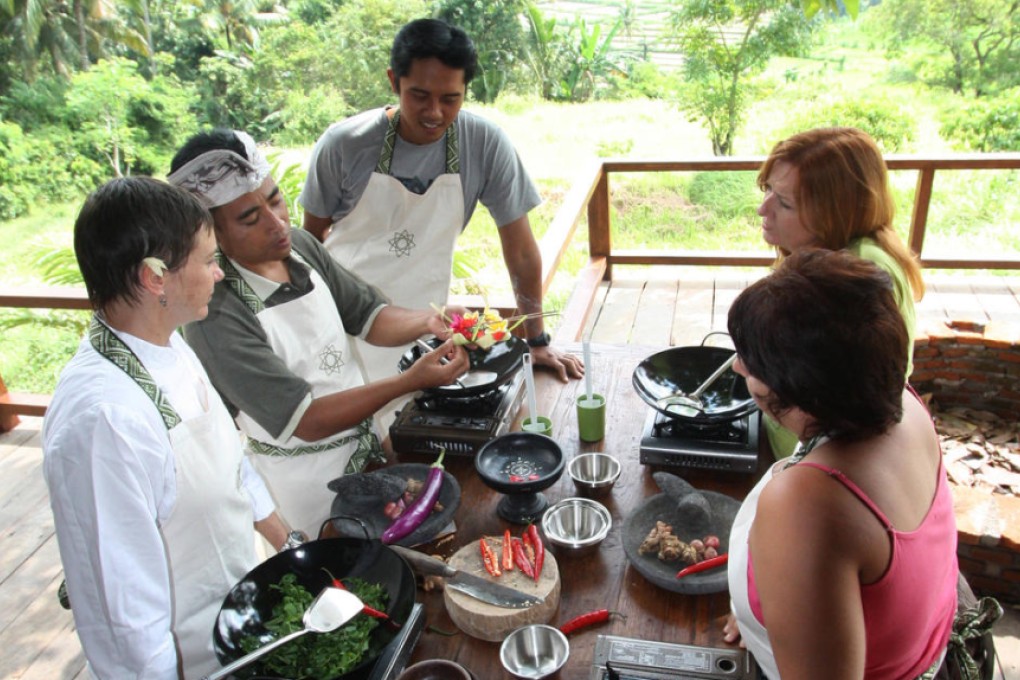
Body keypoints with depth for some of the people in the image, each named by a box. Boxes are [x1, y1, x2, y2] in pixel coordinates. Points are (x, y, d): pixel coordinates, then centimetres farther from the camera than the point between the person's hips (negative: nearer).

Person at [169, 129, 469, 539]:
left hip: (366, 442, 6)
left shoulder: (299, 245, -6)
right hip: (309, 479, -6)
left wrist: (426, 322, -19)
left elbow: (368, 315, 2)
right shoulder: (216, 319, -28)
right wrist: (411, 381, -32)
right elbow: (306, 420, -27)